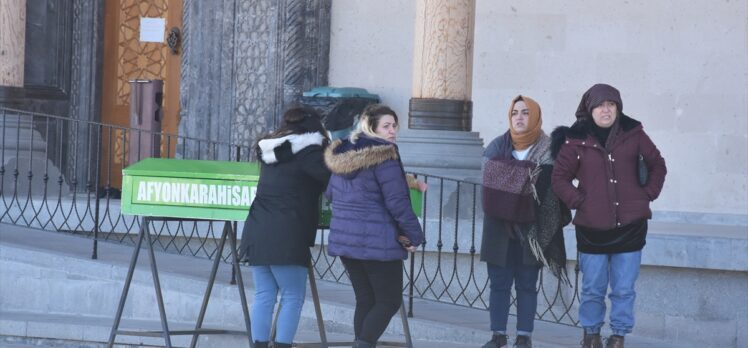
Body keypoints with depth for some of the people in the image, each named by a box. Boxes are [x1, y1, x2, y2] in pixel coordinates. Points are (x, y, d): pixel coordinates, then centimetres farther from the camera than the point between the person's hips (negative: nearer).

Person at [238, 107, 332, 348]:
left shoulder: (271, 151, 16)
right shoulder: (308, 153, -6)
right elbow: (333, 179, -9)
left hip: (257, 233, 7)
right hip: (286, 237, -7)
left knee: (264, 295, 10)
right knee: (293, 297, 0)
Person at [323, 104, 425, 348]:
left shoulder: (342, 154, 10)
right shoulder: (384, 156, -13)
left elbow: (330, 193, 21)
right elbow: (397, 202, -16)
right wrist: (414, 236, -7)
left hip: (344, 236, 7)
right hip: (378, 242, -7)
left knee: (365, 300, 15)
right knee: (389, 301, 1)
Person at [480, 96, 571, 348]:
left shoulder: (548, 150, -1)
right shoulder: (497, 147, 7)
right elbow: (488, 180, 3)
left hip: (531, 228, -2)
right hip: (499, 225, 2)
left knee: (527, 284, 4)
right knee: (499, 283, 4)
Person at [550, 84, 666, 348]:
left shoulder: (633, 135, 1)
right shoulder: (576, 140, -3)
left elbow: (657, 165, 13)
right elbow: (560, 178, 5)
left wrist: (648, 193, 3)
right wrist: (578, 201, -5)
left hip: (630, 225, 1)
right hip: (592, 227, -1)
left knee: (624, 289, 3)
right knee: (593, 289, 7)